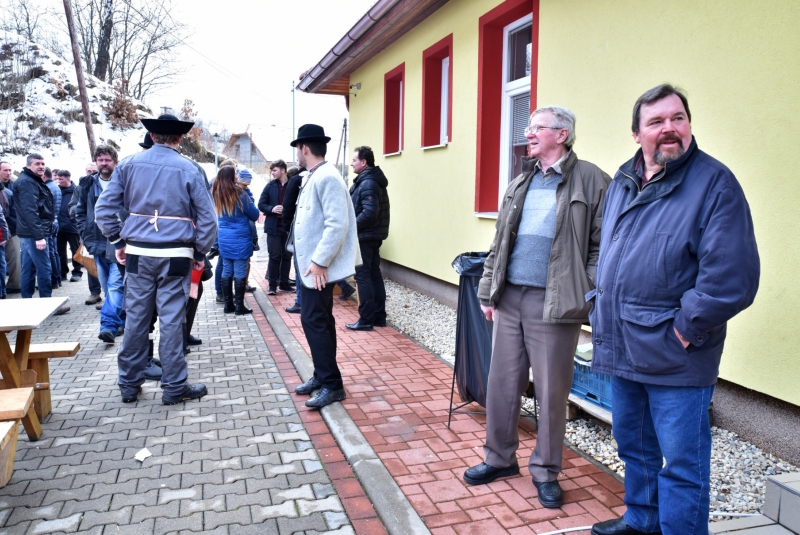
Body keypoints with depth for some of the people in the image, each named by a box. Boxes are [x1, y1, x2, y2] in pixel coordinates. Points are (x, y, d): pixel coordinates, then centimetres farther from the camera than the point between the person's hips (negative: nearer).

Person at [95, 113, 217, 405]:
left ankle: (129, 385, 22)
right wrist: (200, 253, 5)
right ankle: (174, 387, 11)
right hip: (175, 256, -3)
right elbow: (207, 217, -4)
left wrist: (119, 242, 12)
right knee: (171, 321, 2)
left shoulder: (128, 165, 4)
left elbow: (104, 208, 3)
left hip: (138, 253, 3)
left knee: (135, 318, 11)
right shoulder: (189, 170, -3)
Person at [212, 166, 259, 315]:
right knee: (240, 273, -1)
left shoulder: (216, 195, 3)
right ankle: (239, 306, 2)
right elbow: (255, 215, -4)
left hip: (223, 239, 6)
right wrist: (248, 201, 12)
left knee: (227, 272, 10)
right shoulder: (239, 194, -13)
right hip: (240, 239, -6)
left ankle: (228, 305, 15)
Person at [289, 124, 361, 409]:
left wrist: (319, 261, -23)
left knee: (313, 321, -7)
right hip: (310, 264, 10)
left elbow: (337, 224, -24)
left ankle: (332, 384, 2)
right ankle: (322, 375, 25)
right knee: (319, 321, 15)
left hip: (319, 266, -10)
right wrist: (309, 259, 16)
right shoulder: (313, 177, 14)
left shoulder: (327, 177, -16)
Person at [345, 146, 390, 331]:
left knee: (362, 276, -4)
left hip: (365, 236, -10)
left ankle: (366, 319, 1)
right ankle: (379, 316, 18)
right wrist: (353, 224, 11)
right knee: (374, 275, 12)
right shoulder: (373, 180, 15)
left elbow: (369, 213, -26)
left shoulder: (367, 183, -17)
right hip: (373, 235, 10)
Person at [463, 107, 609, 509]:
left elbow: (602, 247, -7)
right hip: (510, 298, 6)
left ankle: (545, 471, 24)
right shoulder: (520, 184, 15)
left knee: (551, 392, 6)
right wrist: (488, 291, 13)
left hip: (554, 304, -5)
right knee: (502, 382, 12)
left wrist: (589, 298, -14)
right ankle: (500, 458, 30)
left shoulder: (590, 181, -4)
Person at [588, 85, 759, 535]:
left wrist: (688, 326, -16)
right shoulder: (622, 183, 11)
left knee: (682, 462, 4)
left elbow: (731, 274, -18)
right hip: (622, 347, 7)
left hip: (675, 358, -7)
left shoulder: (714, 182, -11)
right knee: (634, 447, 22)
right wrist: (599, 303, 12)